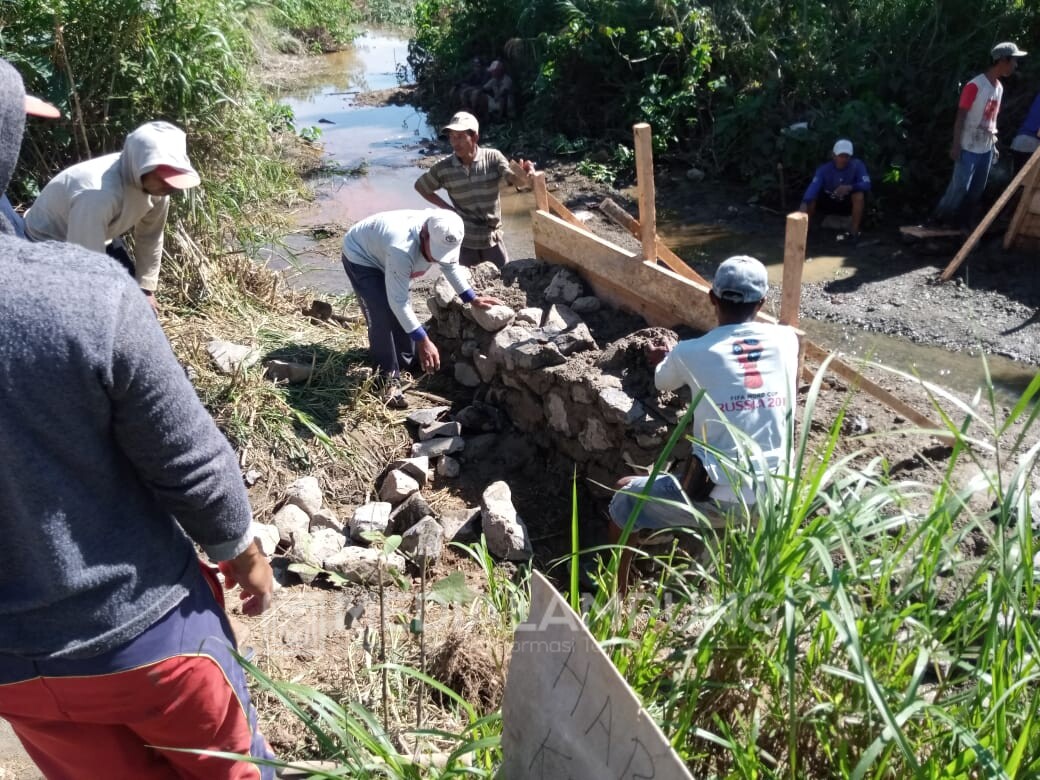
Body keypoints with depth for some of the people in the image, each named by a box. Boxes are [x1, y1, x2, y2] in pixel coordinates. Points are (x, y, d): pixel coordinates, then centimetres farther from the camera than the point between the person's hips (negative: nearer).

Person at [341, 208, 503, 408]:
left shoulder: (442, 238, -23)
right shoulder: (402, 250, -46)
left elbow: (451, 265, 0)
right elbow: (397, 301, -40)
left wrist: (472, 298, -4)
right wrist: (423, 341, -41)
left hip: (382, 255, 8)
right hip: (360, 257, -8)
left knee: (402, 314, 11)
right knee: (382, 317, -20)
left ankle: (407, 365, 31)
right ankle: (389, 380, -8)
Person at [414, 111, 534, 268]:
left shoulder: (493, 157, -11)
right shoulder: (443, 168, -8)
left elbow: (514, 179, -24)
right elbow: (420, 186, 7)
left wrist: (525, 174, -48)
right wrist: (445, 207, -4)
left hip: (492, 237, 0)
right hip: (463, 240, 0)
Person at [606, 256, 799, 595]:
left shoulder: (691, 353, -6)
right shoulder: (787, 340, 3)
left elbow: (662, 383, 17)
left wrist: (668, 359, 41)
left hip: (716, 499, -4)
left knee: (626, 495, 21)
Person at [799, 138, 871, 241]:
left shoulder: (857, 165, -19)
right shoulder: (824, 168, -20)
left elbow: (866, 184, -28)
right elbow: (814, 186, -37)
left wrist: (850, 187, -48)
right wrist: (804, 204, -56)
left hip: (848, 203, 0)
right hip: (828, 202, 0)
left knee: (859, 195, -33)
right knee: (810, 201, -28)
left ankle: (855, 232, -20)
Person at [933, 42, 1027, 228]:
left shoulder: (999, 88, 10)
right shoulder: (975, 86, -15)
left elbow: (993, 118, 15)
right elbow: (960, 117, -14)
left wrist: (994, 143, 15)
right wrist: (955, 145, -16)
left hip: (986, 149, 8)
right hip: (969, 148, -8)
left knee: (977, 189, 10)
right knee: (959, 187, -5)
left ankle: (964, 221, 20)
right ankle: (943, 220, 10)